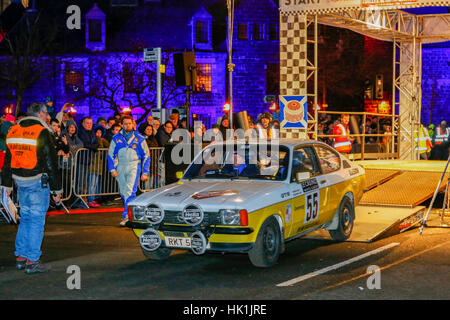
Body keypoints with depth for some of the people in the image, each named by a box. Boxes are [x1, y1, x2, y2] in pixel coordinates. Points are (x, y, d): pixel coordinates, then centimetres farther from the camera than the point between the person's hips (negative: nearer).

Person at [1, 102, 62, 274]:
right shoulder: (42, 133, -12)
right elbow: (51, 163, -11)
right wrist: (57, 189, -6)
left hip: (20, 182, 7)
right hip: (38, 182, -7)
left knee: (25, 218, 17)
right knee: (37, 220, -1)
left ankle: (20, 256, 21)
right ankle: (32, 261, 0)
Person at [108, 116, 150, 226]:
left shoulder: (139, 138, 3)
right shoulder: (116, 138, 8)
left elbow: (146, 156, 7)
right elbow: (111, 154, 11)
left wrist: (145, 172, 3)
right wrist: (112, 169, 0)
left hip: (134, 166, -3)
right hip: (120, 167, 4)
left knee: (130, 191, -18)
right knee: (123, 192, 9)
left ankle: (126, 215, -22)